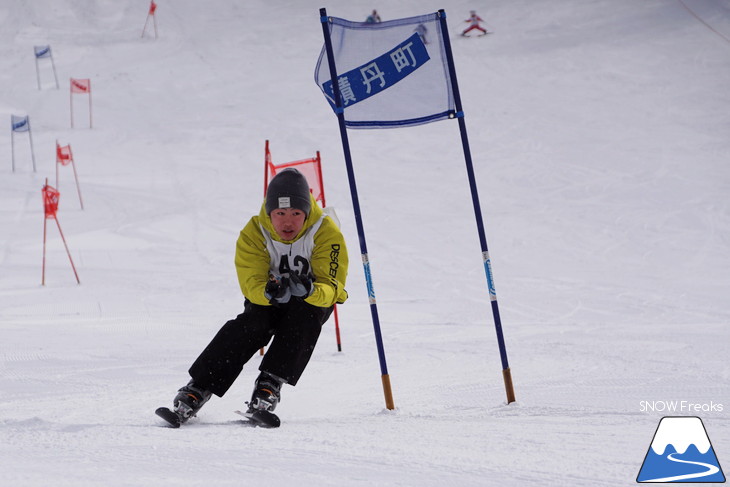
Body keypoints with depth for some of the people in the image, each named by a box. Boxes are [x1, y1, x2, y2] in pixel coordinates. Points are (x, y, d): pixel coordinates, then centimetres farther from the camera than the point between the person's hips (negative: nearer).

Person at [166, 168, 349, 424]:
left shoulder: (326, 233, -23)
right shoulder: (254, 234, -19)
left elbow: (332, 287, -29)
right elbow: (252, 284, -25)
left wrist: (309, 290, -53)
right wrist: (268, 292, -50)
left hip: (313, 302, -1)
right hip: (268, 300, 1)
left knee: (304, 314, -34)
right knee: (249, 325, -29)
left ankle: (270, 384, -35)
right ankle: (198, 389, -29)